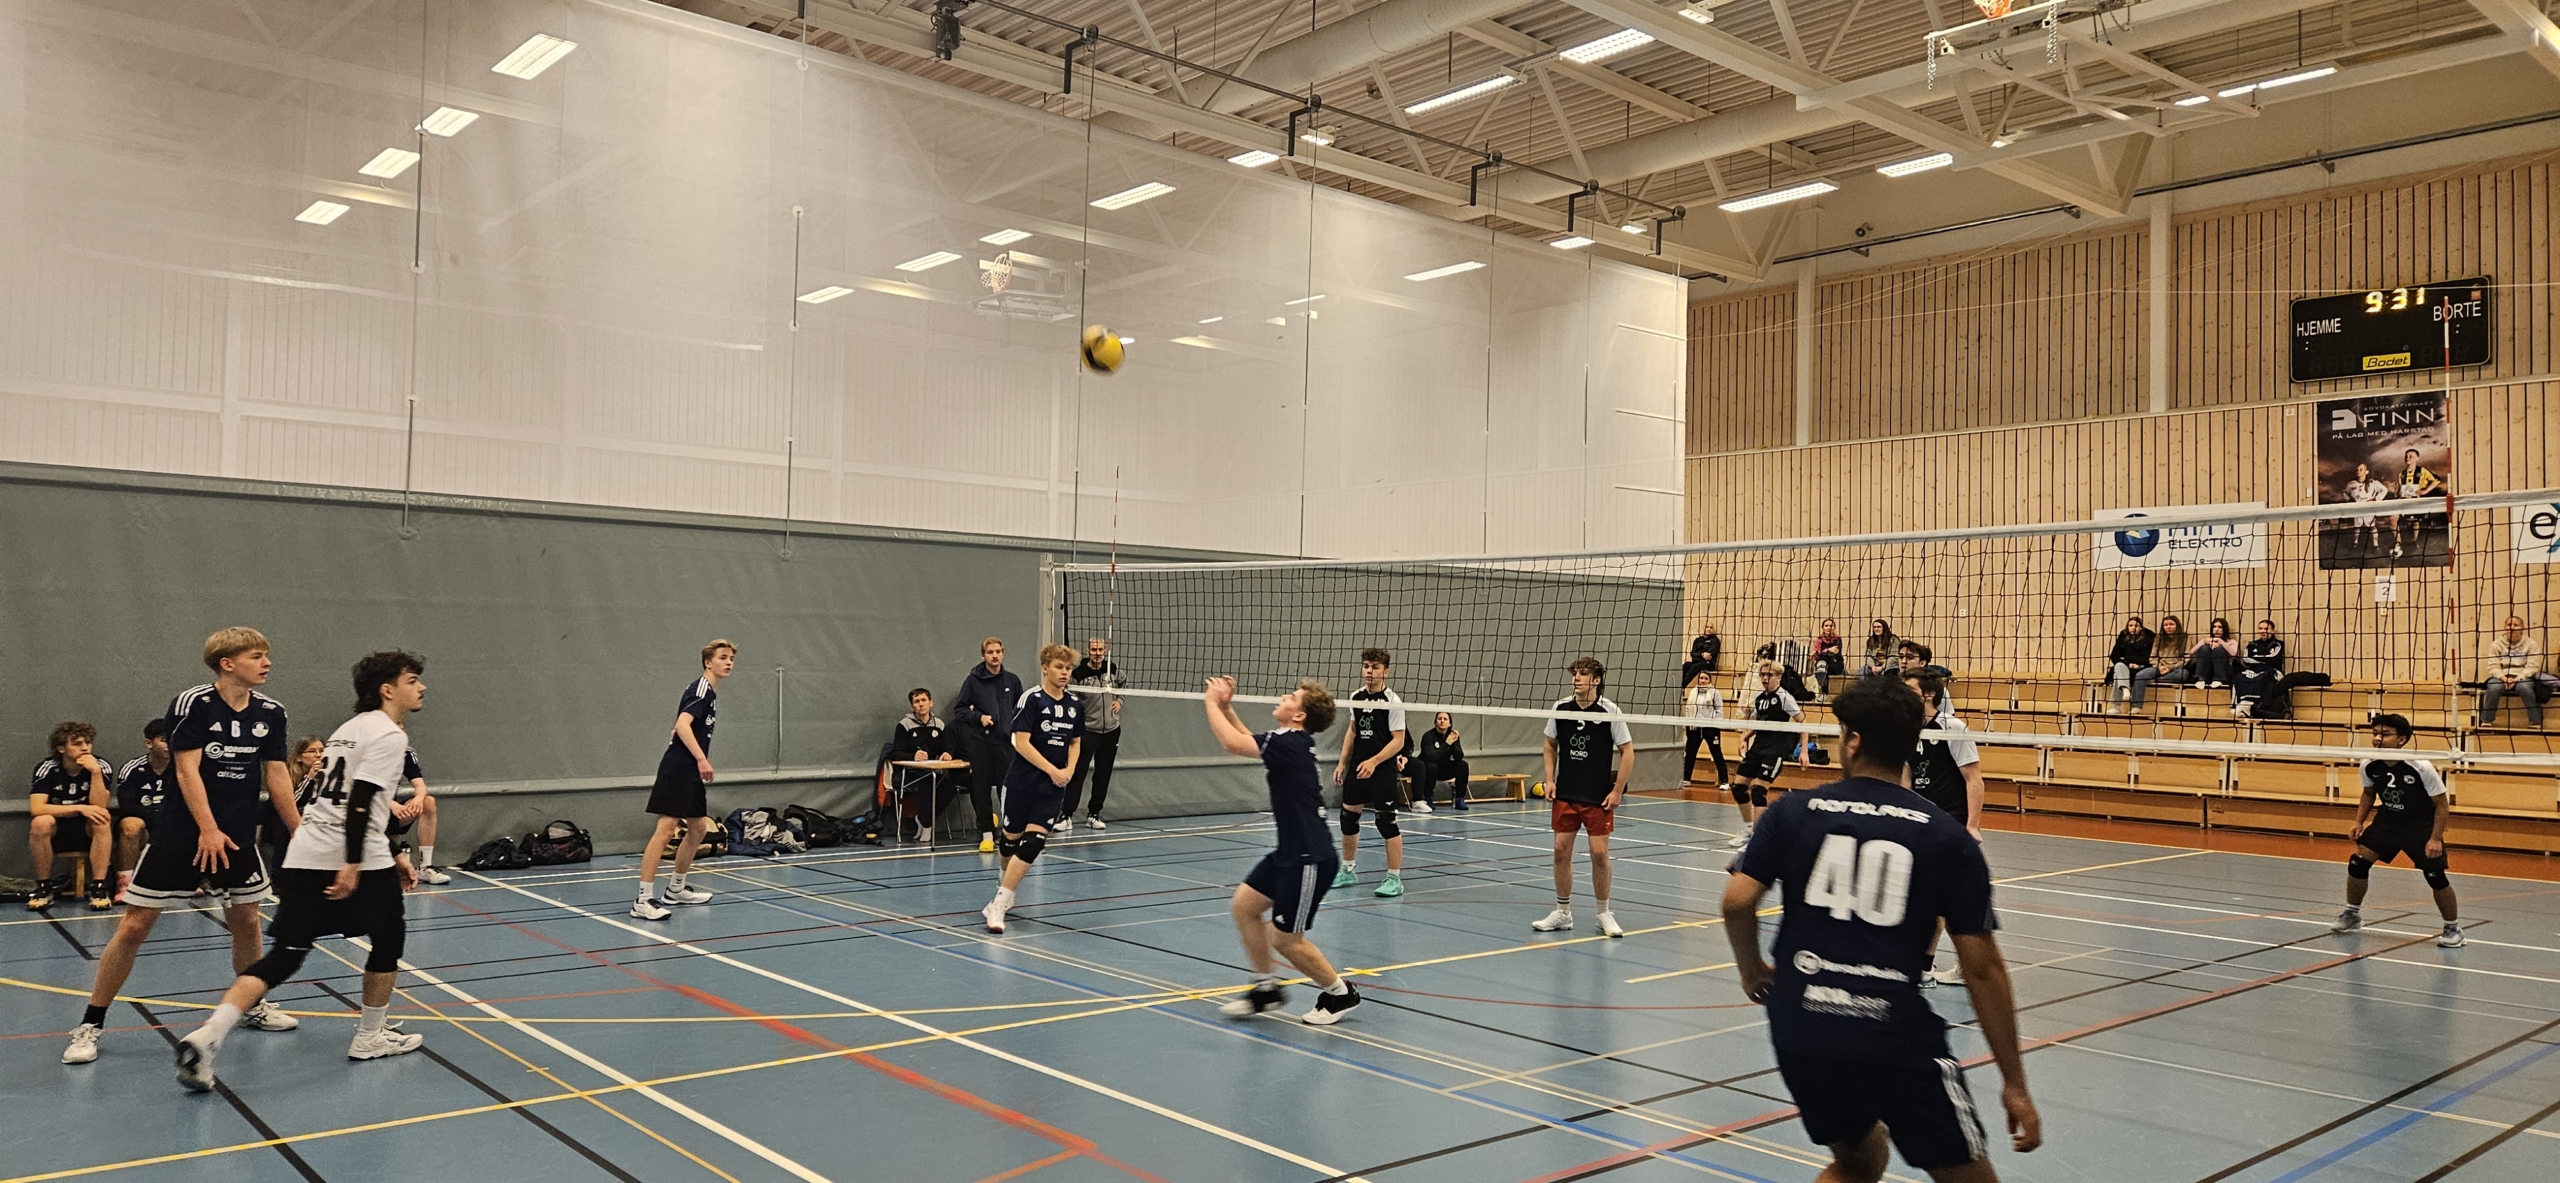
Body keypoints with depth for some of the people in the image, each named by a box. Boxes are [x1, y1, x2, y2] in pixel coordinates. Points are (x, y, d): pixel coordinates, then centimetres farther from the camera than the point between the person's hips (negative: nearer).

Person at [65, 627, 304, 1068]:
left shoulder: (271, 713, 1)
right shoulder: (191, 704, -13)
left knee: (246, 921, 12)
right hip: (180, 835, -4)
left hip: (238, 837, 5)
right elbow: (187, 770, -17)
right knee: (135, 925, -2)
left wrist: (300, 833, 7)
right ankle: (90, 1025, 11)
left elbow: (276, 777, 7)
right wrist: (208, 829, -26)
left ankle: (252, 1006, 32)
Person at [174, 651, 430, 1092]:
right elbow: (360, 801, -18)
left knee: (284, 955, 3)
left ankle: (207, 1036, -15)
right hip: (355, 861, -8)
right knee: (388, 936, 14)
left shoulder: (351, 728, 23)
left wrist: (392, 856, 30)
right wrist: (354, 865, -23)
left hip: (304, 856, 8)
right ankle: (370, 1036, 23)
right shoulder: (389, 734, -7)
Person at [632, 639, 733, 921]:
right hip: (677, 771, -10)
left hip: (692, 774, 10)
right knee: (665, 829, -13)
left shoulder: (710, 693, 18)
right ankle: (643, 900, -14)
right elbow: (682, 725, -25)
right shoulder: (700, 689, -11)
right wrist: (702, 759, -31)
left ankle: (676, 889, 29)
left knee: (698, 828, 16)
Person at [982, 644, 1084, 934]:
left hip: (1052, 789, 3)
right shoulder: (1031, 699, -10)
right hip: (1022, 783, -3)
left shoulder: (1076, 703, 7)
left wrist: (1069, 770, -1)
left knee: (1033, 843, -10)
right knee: (1010, 839, 7)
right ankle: (1006, 888, 35)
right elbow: (1021, 742, -14)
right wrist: (1052, 770, -16)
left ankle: (999, 904, -8)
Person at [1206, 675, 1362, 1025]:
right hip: (1290, 853, 10)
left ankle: (1339, 993, 20)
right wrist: (1226, 707, 14)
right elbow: (1250, 742, 25)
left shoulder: (1289, 742, -21)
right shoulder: (1291, 741, 7)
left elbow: (1233, 743, -27)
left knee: (1285, 939, 1)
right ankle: (1266, 987, 23)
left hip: (1309, 860, -10)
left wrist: (1212, 703, -13)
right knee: (1243, 906, 10)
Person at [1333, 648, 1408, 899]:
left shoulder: (1392, 701, -11)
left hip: (1381, 771, -6)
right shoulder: (1356, 697, 7)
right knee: (1348, 817, 11)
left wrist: (1373, 762, -21)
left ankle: (1394, 879, 4)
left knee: (1386, 822, -6)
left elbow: (1398, 740, -13)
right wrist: (1342, 762, 12)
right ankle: (1348, 870, 27)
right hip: (1356, 768, 6)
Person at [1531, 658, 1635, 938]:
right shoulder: (1560, 708, 0)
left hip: (1599, 797, -3)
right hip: (1565, 794, 3)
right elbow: (1551, 745, 13)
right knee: (1561, 850, 4)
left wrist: (1617, 791, -9)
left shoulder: (1610, 712, -10)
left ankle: (1604, 913, 14)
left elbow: (1627, 752, -5)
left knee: (1599, 853, -3)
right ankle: (1563, 912, 17)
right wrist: (1550, 780, 3)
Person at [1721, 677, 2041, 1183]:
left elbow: (1737, 901, -4)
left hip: (1798, 1032, 3)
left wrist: (1752, 969, 17)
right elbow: (1982, 968, 2)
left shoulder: (1793, 811, 5)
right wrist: (2014, 1083, 8)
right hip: (1898, 1037, -3)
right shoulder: (1948, 837, 3)